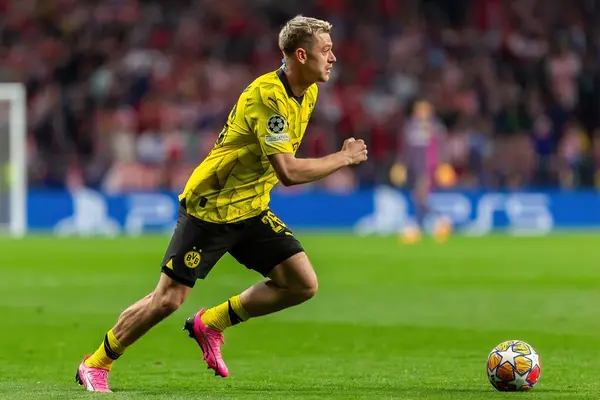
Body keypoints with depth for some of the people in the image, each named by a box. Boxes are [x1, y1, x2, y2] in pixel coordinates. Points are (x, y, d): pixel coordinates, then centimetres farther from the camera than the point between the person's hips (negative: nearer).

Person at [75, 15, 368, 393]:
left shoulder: (308, 93, 3)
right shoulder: (267, 96, -26)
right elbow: (288, 172, -32)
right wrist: (343, 158, -22)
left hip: (250, 209, 8)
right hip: (209, 209, -8)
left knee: (303, 284, -5)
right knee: (168, 299, -7)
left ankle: (210, 323, 12)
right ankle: (96, 365, 12)